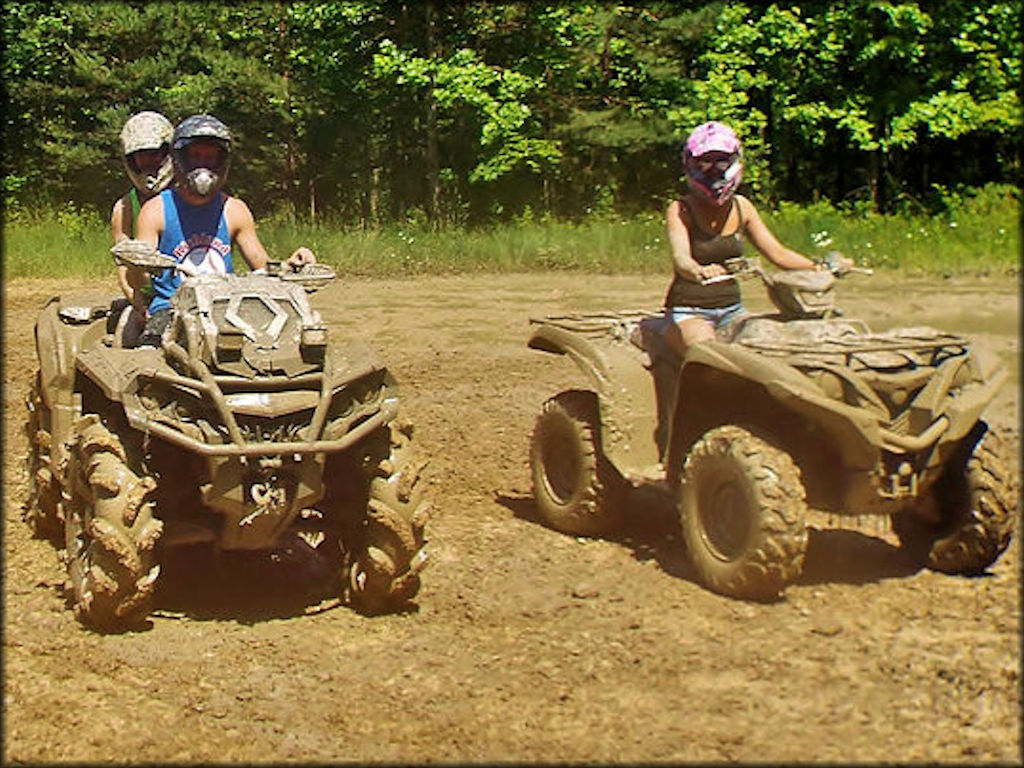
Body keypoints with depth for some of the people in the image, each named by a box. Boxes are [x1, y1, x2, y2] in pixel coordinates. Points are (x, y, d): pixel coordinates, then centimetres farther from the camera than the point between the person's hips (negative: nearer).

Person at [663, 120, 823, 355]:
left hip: (731, 310, 5)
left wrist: (820, 266, -9)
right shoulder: (681, 210, -8)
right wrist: (699, 271, -49)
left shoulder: (741, 207, 6)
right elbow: (680, 257, -24)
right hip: (689, 311, -5)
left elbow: (777, 253, 8)